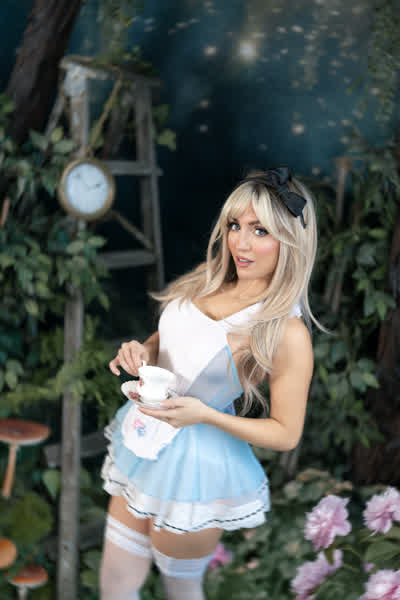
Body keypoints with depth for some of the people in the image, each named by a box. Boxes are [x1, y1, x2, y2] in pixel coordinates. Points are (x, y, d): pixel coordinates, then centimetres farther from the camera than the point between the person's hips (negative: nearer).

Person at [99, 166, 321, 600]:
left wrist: (204, 414, -25)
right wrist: (142, 352, -9)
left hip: (196, 466, -6)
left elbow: (286, 434, -15)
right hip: (144, 440, 6)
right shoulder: (208, 281, -2)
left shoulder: (286, 332, -22)